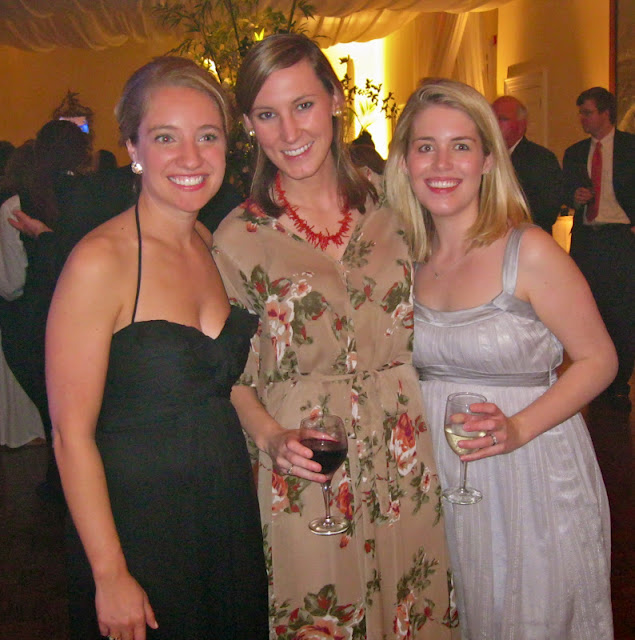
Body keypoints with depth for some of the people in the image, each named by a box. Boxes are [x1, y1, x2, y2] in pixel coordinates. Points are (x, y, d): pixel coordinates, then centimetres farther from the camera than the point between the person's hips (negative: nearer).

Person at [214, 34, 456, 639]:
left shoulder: (388, 208, 1)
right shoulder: (238, 236, -5)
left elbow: (417, 327, 11)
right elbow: (229, 372, 1)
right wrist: (271, 437, -16)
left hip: (405, 457, 3)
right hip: (303, 470, -2)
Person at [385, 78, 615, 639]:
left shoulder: (529, 251, -15)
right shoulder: (412, 257, 0)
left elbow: (599, 360, -11)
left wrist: (518, 429, -22)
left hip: (533, 472, -4)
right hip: (442, 475, 5)